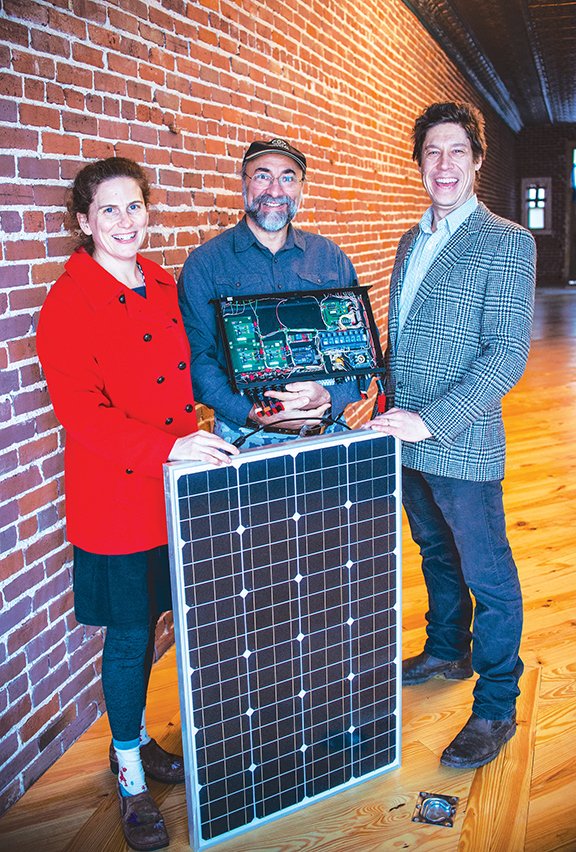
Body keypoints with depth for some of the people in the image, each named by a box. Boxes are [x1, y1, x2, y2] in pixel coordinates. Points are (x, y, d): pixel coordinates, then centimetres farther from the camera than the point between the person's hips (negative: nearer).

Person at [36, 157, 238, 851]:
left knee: (146, 624, 18)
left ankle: (135, 739, 41)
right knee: (129, 637, 6)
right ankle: (130, 777, 28)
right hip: (114, 495, -6)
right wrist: (170, 446, -31)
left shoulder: (162, 287, 9)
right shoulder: (69, 303, -13)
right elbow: (80, 410, -22)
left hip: (170, 489, 6)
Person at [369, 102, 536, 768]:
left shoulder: (506, 243, -11)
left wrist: (431, 421, -23)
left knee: (488, 576, 7)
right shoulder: (412, 241, 11)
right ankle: (447, 651, 45)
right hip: (408, 438, 7)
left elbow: (508, 354, -18)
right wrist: (388, 406, 11)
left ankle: (496, 707, 24)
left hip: (462, 444, -7)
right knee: (436, 553, 23)